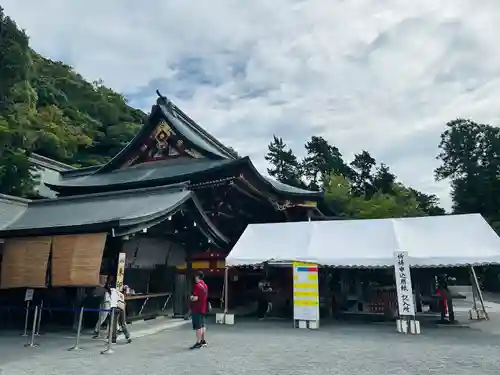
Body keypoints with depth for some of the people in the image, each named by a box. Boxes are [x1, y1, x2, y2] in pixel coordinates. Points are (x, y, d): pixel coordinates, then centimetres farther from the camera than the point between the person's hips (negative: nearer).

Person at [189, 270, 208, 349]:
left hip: (196, 309, -9)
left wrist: (191, 297, -3)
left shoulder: (197, 286, -18)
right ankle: (203, 341, 23)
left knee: (198, 327, -4)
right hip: (203, 308, 9)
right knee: (202, 325, 16)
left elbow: (195, 298, -24)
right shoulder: (205, 285, 11)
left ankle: (198, 343, -1)